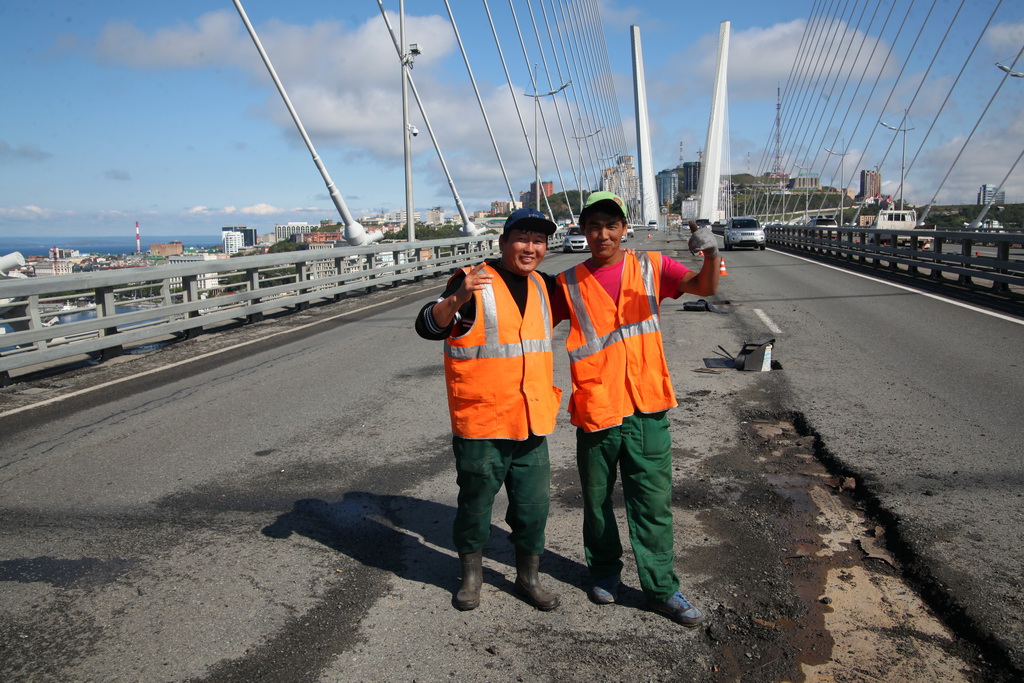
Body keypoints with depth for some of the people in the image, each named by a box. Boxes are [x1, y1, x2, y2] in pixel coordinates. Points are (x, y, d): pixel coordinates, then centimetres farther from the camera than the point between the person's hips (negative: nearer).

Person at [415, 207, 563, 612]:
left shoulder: (541, 286, 11)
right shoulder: (474, 282, -10)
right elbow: (427, 327, -22)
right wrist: (458, 299, -38)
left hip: (532, 422, 6)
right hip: (481, 424, -5)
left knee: (534, 505, 12)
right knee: (475, 503, 10)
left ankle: (528, 577, 32)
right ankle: (471, 575, 33)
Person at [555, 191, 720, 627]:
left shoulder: (650, 267, 2)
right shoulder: (569, 284, 2)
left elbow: (705, 287, -10)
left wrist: (710, 252, -28)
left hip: (647, 407, 0)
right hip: (595, 408, 1)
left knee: (653, 501, 6)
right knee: (598, 499, 15)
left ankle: (662, 589, 19)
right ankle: (604, 570, 36)